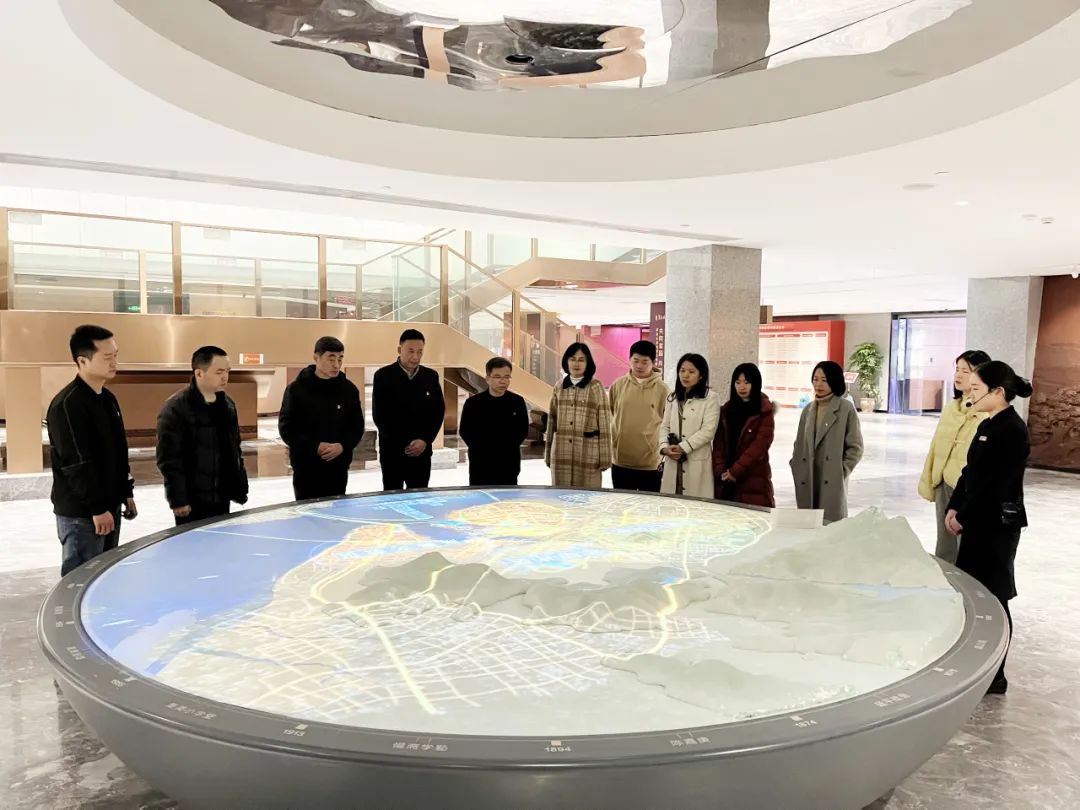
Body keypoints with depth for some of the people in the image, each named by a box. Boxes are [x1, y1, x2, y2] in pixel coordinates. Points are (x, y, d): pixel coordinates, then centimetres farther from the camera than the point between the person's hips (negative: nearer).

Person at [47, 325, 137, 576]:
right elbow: (76, 463, -21)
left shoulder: (108, 398, 11)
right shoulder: (67, 404, -17)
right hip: (81, 512, -9)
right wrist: (97, 508, -21)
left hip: (109, 506, 9)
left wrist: (126, 493, 16)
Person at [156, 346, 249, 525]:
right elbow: (169, 460, -15)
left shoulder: (227, 404, 9)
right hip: (193, 501, -6)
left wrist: (240, 488, 13)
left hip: (222, 497, 6)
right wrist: (177, 499, -16)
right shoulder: (175, 408, -13)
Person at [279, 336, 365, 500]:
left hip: (338, 467, 3)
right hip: (306, 466, -2)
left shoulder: (349, 389, 3)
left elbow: (357, 426, 6)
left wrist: (342, 446, -13)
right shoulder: (297, 388, -5)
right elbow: (286, 427, -5)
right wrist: (315, 447, -17)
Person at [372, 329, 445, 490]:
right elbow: (379, 415, -7)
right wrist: (403, 444, -11)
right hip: (392, 450, -2)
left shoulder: (431, 376, 6)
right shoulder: (383, 376, -4)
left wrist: (425, 440, -8)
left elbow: (439, 411, 6)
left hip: (421, 450, 3)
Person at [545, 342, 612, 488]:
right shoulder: (559, 387, 8)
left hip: (588, 452, -3)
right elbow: (551, 421, 12)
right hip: (561, 452, 3)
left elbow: (604, 424, -3)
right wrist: (548, 453, 11)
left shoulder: (596, 387, -2)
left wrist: (605, 457, -6)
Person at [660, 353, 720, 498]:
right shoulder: (673, 398, 17)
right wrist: (664, 447, -6)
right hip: (673, 462, 5)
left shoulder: (710, 398, -3)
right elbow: (665, 427, 13)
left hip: (697, 463, -5)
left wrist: (682, 447, -13)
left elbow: (708, 431, -11)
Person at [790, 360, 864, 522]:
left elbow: (855, 447, -3)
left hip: (832, 483, -5)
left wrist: (841, 472, -9)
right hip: (807, 483, 5)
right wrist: (796, 469, 7)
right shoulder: (808, 410, 13)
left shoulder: (846, 409, -3)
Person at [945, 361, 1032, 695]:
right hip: (977, 520, 9)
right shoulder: (987, 426, 10)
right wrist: (954, 509, 5)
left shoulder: (1013, 431, -18)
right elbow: (970, 471, 14)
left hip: (998, 524, -9)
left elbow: (994, 484, -21)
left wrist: (964, 518, -14)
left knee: (992, 597, 0)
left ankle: (994, 677, 12)